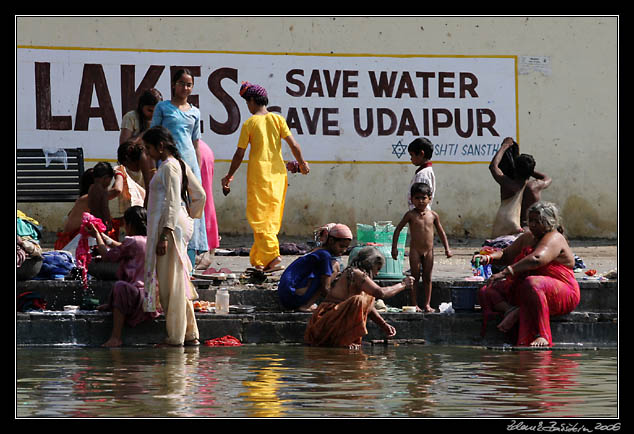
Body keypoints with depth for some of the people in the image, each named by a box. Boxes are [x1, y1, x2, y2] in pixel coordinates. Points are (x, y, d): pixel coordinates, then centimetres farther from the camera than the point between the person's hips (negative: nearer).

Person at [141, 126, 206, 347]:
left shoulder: (169, 167, -13)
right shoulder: (180, 165, 16)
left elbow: (173, 203, -19)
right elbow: (200, 194, 21)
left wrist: (165, 235, -23)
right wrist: (190, 217, 24)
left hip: (170, 227, -10)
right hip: (179, 225, 10)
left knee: (171, 283, -6)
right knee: (176, 282, 12)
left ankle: (177, 337, -4)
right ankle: (190, 334, 13)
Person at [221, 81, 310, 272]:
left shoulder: (250, 123, -5)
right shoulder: (277, 119, 3)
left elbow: (239, 154, -3)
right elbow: (293, 145, -1)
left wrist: (229, 176, 8)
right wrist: (302, 164, 15)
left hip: (258, 173, -4)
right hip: (278, 172, 4)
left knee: (259, 218, -2)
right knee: (272, 218, 11)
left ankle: (273, 258, -18)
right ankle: (259, 259, 15)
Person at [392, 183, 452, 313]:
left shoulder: (433, 215, 3)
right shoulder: (410, 215, -5)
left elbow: (441, 232, 13)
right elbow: (398, 229, -1)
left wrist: (447, 248, 8)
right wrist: (394, 247, -5)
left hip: (429, 251, 3)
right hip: (415, 251, -3)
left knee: (427, 278, 6)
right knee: (415, 277, 0)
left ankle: (427, 304, 10)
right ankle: (414, 304, 3)